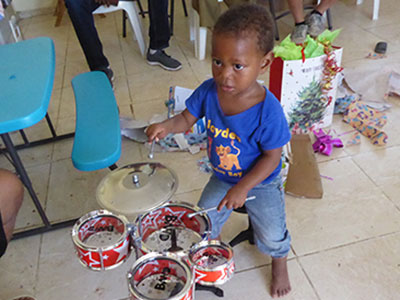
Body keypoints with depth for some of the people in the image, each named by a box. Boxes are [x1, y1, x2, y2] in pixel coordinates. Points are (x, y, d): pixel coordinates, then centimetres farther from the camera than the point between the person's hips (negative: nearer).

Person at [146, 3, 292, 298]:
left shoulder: (268, 111, -35)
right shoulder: (209, 91, -22)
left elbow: (272, 157, -24)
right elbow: (188, 118, -8)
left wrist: (243, 188, -29)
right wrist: (166, 126, -30)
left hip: (261, 184, -3)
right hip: (221, 178, 4)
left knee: (272, 236, 10)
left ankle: (280, 264, 47)